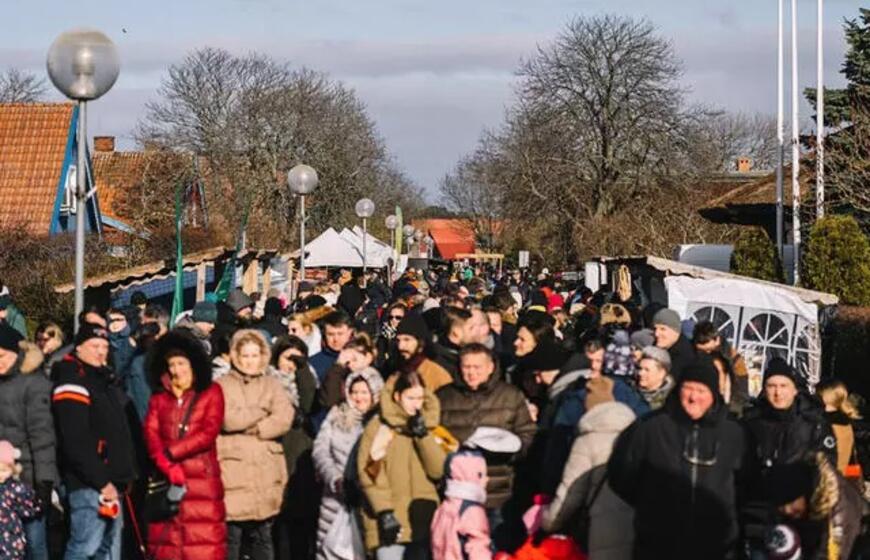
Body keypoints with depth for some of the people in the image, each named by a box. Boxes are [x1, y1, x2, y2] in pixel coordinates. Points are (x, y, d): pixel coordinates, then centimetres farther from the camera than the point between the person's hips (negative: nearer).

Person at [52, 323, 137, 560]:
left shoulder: (105, 380, 20)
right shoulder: (72, 380, -10)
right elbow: (76, 442, -19)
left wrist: (124, 477, 16)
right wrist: (101, 482, -20)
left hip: (110, 482, 10)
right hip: (88, 484, -10)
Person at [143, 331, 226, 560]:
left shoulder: (211, 393, 6)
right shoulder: (158, 399, 15)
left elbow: (209, 433, -5)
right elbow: (150, 435, 3)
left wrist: (171, 452, -9)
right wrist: (168, 467, -14)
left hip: (202, 480, -3)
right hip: (167, 480, 3)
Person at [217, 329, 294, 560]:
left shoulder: (272, 385, 13)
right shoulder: (222, 385, 5)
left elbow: (284, 419, -3)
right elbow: (228, 420, -12)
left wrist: (250, 427, -10)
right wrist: (262, 412, -2)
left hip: (265, 473, 2)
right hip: (232, 472, -2)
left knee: (263, 536, 8)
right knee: (231, 536, -2)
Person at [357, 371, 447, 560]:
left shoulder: (428, 425, 11)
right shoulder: (378, 427, -3)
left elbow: (439, 470, 0)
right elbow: (369, 475, -8)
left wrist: (423, 435, -10)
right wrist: (384, 512, -16)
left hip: (423, 519, 5)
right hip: (390, 519, -5)